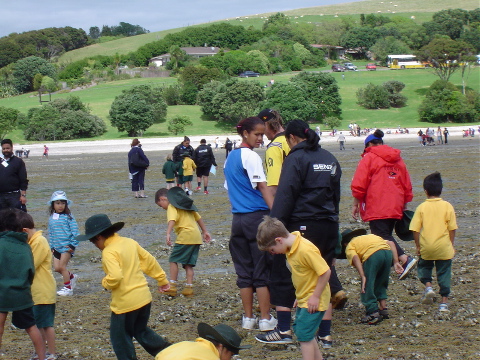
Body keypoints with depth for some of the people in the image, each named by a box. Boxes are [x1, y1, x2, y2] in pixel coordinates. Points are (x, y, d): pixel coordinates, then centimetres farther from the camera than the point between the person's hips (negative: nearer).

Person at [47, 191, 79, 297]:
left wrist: (73, 245, -13)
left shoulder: (68, 217, -8)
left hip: (67, 246, -6)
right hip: (57, 247, 6)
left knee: (62, 266, -8)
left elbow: (75, 231, -9)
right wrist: (51, 246, 13)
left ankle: (68, 288, 6)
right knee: (57, 268, 4)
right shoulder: (51, 218, 9)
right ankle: (72, 277, 30)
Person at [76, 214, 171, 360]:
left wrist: (105, 282, -9)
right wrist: (162, 280, 25)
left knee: (120, 338, 8)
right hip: (144, 297, 8)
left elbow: (115, 277, -31)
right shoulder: (130, 242, 6)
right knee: (141, 331, 24)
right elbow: (150, 261, 14)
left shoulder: (109, 252, -18)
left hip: (125, 302, -8)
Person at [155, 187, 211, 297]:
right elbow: (198, 218, 29)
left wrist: (168, 234, -34)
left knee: (174, 260, 0)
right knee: (188, 264, 11)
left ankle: (172, 287, -3)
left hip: (185, 236, -8)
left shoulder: (171, 207, -2)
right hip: (197, 237, 8)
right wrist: (205, 232, 35)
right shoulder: (186, 204, 25)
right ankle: (189, 287, 4)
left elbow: (172, 220, -22)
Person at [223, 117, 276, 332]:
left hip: (238, 218, 8)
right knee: (263, 270, -2)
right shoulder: (250, 156, -10)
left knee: (244, 271, 10)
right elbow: (262, 187, -18)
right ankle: (266, 319, 0)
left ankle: (248, 318, 15)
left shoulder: (230, 158, 16)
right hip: (257, 217, -8)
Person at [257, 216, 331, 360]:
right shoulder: (291, 247, 1)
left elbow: (325, 271, -27)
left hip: (313, 301, -10)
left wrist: (315, 296, -21)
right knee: (299, 329, 18)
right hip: (303, 298, 10)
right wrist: (300, 295, 15)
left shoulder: (305, 250, -27)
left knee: (304, 335, -8)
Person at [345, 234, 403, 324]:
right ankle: (383, 308, 23)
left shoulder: (349, 247, 23)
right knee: (381, 283, 25)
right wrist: (396, 262, 18)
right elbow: (391, 243, 25)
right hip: (388, 252, 6)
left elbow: (355, 258, 0)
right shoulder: (372, 236, 40)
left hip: (372, 255, -6)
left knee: (367, 287, 5)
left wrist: (362, 276, -9)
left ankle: (373, 313, 1)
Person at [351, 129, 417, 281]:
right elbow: (407, 184, 20)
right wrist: (404, 204, 27)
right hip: (395, 208, 7)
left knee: (382, 236, -10)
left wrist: (355, 204, 1)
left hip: (376, 208, -7)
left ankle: (405, 259, -26)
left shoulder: (369, 157, -2)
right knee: (386, 235, 14)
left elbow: (359, 184, -7)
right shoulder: (398, 159, 17)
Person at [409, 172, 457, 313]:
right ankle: (444, 302, 8)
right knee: (444, 273, 10)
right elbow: (452, 228, -3)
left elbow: (415, 229, -5)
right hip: (444, 248, 0)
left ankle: (428, 286, -1)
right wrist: (452, 245, 10)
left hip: (426, 248, 0)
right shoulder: (447, 206, -5)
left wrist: (418, 246, 8)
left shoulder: (422, 207, -5)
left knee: (424, 266, 24)